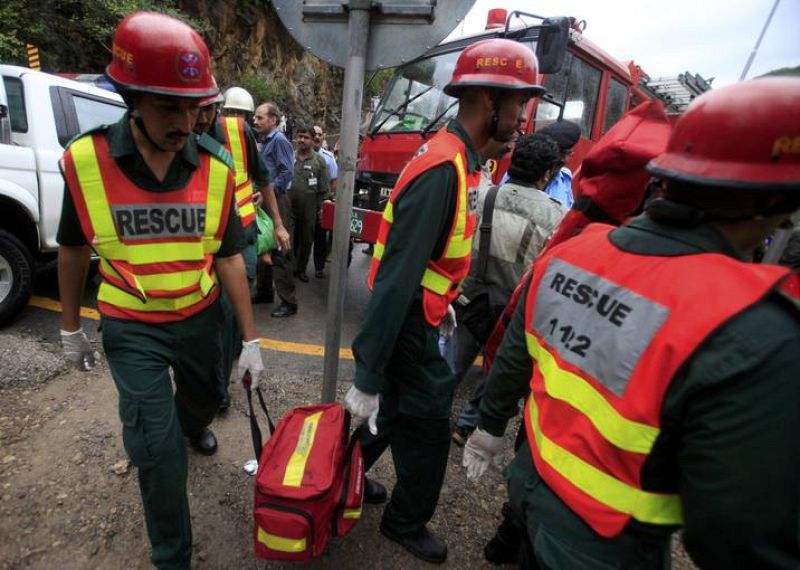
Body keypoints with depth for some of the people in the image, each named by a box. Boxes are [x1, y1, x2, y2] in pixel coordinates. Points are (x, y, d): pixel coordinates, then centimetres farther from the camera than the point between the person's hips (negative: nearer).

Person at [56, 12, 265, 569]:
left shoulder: (216, 167, -12)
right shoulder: (84, 161, -14)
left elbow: (229, 256, -8)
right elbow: (74, 248, 0)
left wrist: (251, 339, -8)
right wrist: (71, 327, 8)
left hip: (200, 317, 2)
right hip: (131, 329, -1)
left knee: (203, 396, 26)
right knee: (158, 450, 2)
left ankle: (195, 426, 66)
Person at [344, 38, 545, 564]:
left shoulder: (459, 159, 6)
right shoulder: (443, 170, -26)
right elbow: (396, 278, -29)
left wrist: (441, 301, 26)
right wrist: (367, 376, -24)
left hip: (417, 317, 9)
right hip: (406, 328, -9)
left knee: (391, 411, 25)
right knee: (427, 432, 10)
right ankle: (406, 524, 38)